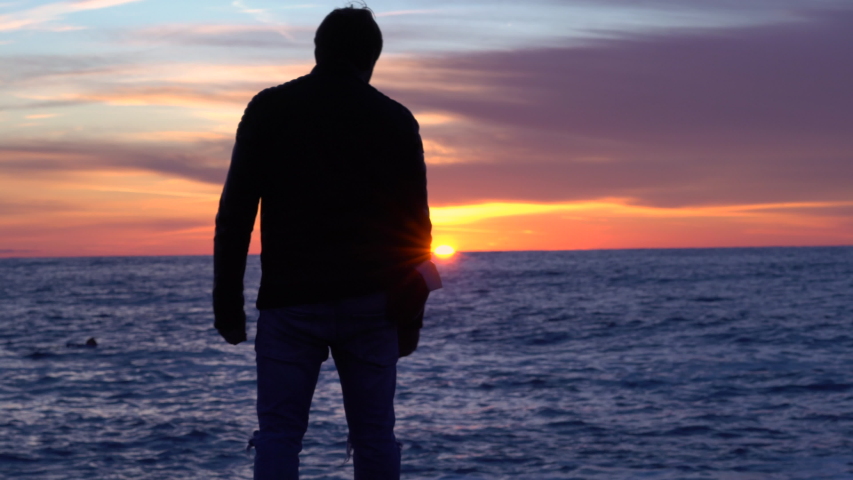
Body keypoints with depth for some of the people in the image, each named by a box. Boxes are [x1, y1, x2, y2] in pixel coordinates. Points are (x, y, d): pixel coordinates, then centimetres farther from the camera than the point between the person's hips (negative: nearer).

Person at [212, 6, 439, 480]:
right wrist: (411, 315, 11)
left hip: (290, 302, -1)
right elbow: (416, 225, 5)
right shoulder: (395, 120, 6)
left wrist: (227, 304, 2)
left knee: (278, 435, 1)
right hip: (371, 305, 1)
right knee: (374, 435, 8)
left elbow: (235, 213, -2)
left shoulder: (269, 108, 3)